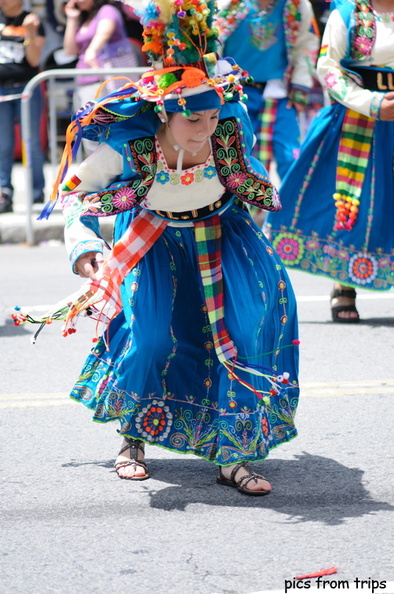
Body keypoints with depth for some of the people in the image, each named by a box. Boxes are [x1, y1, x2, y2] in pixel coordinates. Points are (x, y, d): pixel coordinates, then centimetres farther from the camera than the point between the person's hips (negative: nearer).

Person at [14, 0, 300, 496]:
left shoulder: (231, 124, -23)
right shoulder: (127, 145, -28)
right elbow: (75, 191, -8)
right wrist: (83, 247, -19)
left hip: (220, 233, 2)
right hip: (153, 242, -2)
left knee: (258, 310, -21)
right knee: (150, 334, -19)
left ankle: (233, 448, -12)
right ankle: (134, 437, 11)